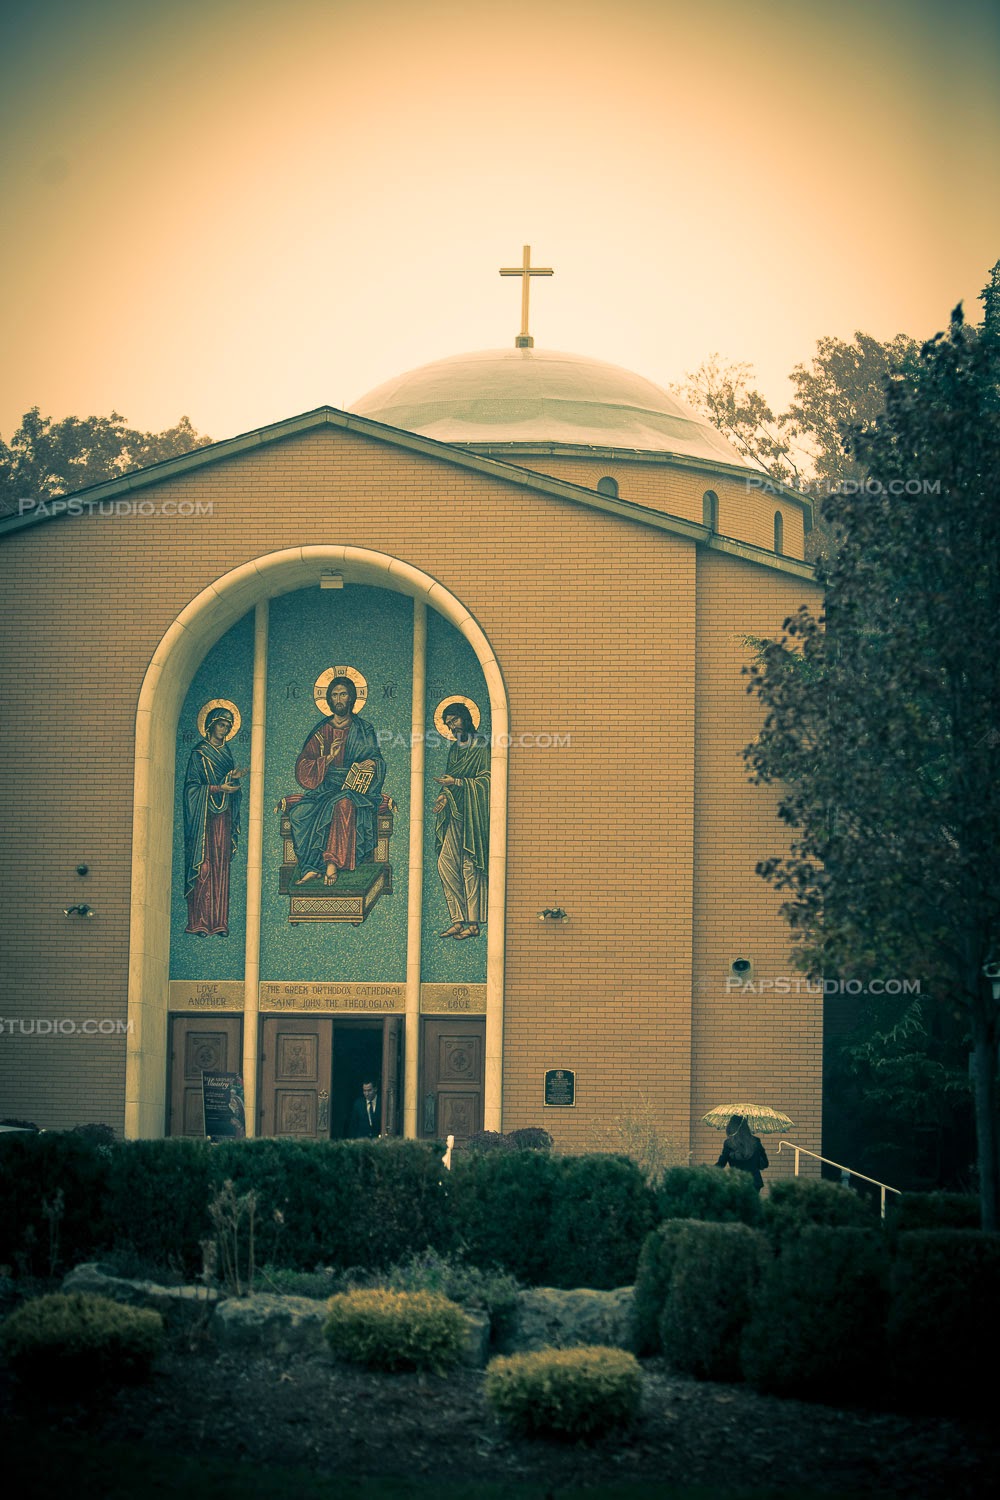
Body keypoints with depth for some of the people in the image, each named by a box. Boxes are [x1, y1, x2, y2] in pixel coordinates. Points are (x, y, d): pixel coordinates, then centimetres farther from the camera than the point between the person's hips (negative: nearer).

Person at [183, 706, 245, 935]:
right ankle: (200, 922, -10)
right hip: (204, 816, -6)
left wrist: (233, 778, -1)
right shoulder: (199, 753, -1)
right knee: (204, 865, -10)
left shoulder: (226, 753, 17)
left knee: (221, 866, 1)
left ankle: (218, 922, 0)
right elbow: (192, 786, -8)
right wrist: (218, 788, -16)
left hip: (223, 816, 6)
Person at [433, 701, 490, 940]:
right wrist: (446, 795, -1)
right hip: (454, 815, 8)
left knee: (469, 866, -8)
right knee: (445, 864, 0)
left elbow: (487, 780, -11)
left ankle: (473, 924, -5)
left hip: (472, 815, -8)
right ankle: (458, 920, 3)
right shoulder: (454, 749, 19)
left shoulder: (482, 748, -5)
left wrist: (456, 783, -16)